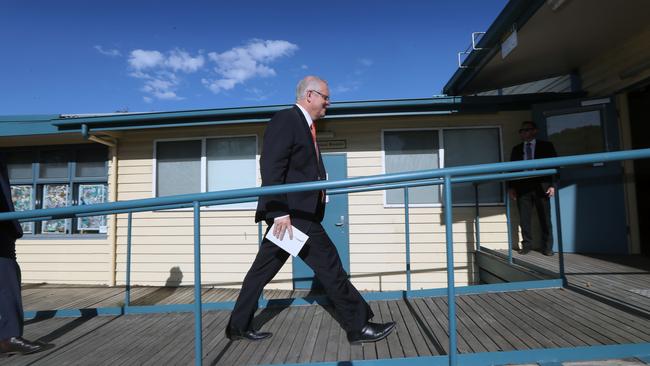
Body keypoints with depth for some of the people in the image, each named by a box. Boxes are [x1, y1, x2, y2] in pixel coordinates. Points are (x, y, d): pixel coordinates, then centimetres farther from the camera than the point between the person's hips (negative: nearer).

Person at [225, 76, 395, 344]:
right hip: (291, 213, -10)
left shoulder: (306, 126, 21)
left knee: (263, 269, 13)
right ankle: (357, 325, 8)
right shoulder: (285, 119, -9)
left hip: (289, 213, 10)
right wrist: (280, 211, -23)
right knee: (328, 263, -4)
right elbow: (270, 168, -19)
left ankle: (238, 326, 25)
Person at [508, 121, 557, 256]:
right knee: (524, 219, 0)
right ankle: (526, 245, 8)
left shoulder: (546, 146, 9)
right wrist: (511, 187, 2)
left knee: (545, 218, 2)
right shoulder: (516, 149, 16)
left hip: (541, 187, -1)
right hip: (522, 187, 2)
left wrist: (552, 185, -6)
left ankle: (547, 247, 10)